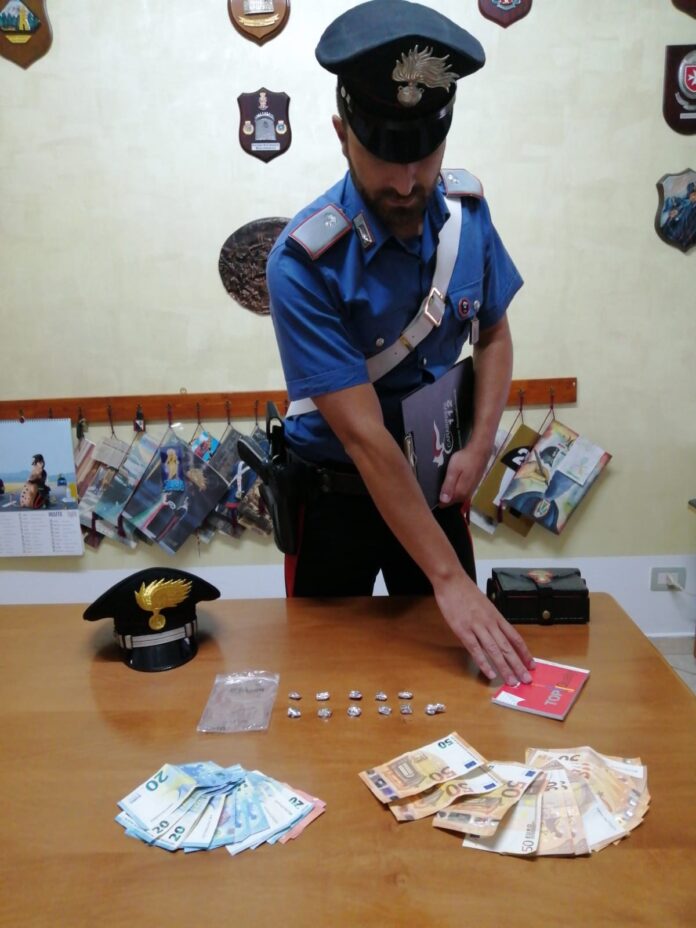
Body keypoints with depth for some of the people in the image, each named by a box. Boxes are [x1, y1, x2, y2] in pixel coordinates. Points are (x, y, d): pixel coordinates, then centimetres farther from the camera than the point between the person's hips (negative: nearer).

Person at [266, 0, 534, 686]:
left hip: (433, 481, 4)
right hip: (335, 494, -3)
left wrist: (479, 448, -9)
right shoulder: (303, 263, -27)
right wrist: (448, 577, -28)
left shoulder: (467, 210, -10)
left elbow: (494, 333, 5)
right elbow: (366, 437, -29)